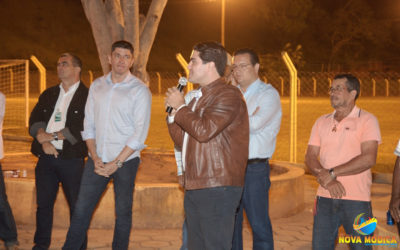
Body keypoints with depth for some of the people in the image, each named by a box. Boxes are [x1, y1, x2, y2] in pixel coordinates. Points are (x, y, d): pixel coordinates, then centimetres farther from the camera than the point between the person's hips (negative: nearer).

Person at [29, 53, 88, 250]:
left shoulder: (87, 96, -2)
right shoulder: (48, 94, 16)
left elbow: (83, 128, -13)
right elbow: (35, 120, 7)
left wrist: (53, 135, -13)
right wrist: (44, 140, -11)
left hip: (71, 159, -5)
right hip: (46, 157, 5)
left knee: (77, 205, 1)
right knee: (43, 203, 10)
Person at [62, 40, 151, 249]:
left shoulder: (140, 90, -5)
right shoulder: (97, 86, 10)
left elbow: (139, 133, -9)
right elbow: (88, 125, 9)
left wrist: (116, 163, -13)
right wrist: (95, 158, -3)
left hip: (125, 160, -3)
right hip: (97, 160, 4)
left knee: (123, 212, 4)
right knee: (81, 209, 3)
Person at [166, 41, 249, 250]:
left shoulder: (228, 95, -10)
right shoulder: (199, 98, 20)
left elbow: (204, 130, -23)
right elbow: (183, 143, 23)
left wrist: (180, 107, -8)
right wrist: (173, 114, 8)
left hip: (217, 188, -9)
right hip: (194, 187, 9)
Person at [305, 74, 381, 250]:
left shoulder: (367, 120, -2)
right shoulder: (322, 122, 13)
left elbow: (369, 159, -14)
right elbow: (310, 157, 5)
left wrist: (332, 173, -15)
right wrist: (327, 180, -13)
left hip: (356, 199, -4)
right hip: (325, 198, 5)